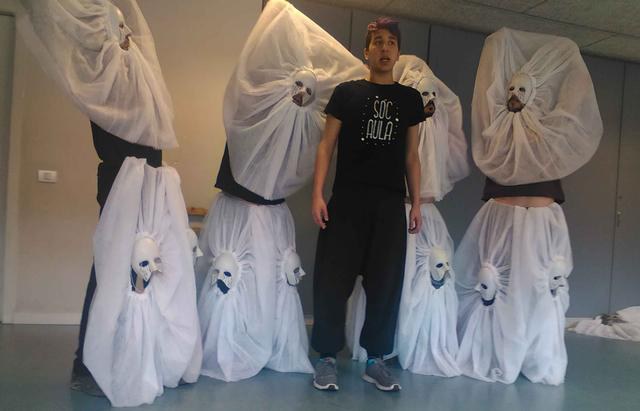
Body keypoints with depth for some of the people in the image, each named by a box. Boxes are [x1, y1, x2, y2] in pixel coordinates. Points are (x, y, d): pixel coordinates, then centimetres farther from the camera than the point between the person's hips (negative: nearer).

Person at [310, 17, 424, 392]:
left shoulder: (411, 99, 13)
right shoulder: (346, 92, 7)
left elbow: (412, 155, 14)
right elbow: (327, 145, 4)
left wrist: (417, 203, 7)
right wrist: (317, 194, -7)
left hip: (391, 203, 2)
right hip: (347, 199, -2)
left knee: (386, 283, 3)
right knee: (333, 280, -2)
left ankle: (376, 360, 16)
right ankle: (327, 358, 12)